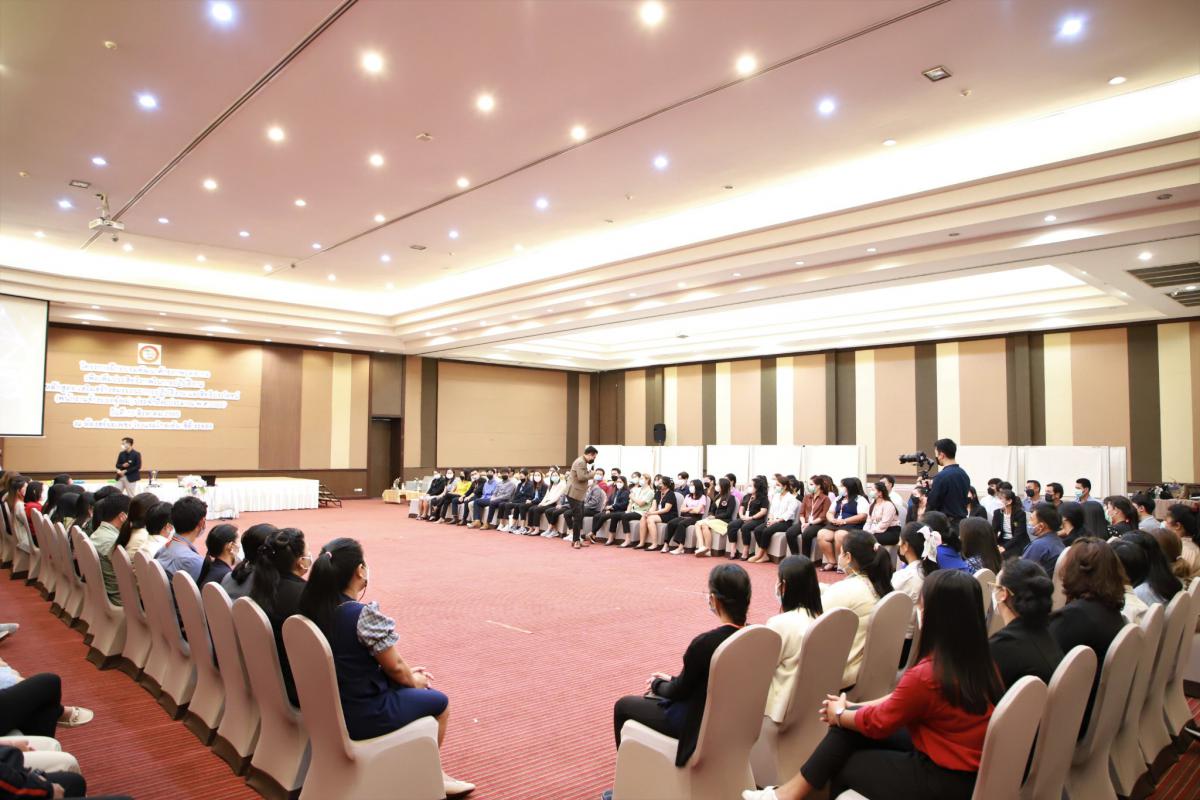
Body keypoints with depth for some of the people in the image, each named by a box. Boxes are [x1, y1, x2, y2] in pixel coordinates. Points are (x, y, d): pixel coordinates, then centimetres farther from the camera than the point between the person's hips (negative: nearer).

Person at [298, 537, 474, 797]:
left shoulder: (314, 607, -3)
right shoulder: (365, 615, -28)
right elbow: (394, 666, -16)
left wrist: (409, 675, 11)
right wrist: (414, 680, 7)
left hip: (331, 705, 8)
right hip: (361, 715, -8)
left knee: (406, 684, 26)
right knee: (439, 702, 14)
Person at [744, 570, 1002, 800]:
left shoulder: (926, 674, -30)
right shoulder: (978, 659, -3)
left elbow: (877, 723, -12)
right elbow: (902, 699, 7)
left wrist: (839, 715, 7)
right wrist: (849, 709, 8)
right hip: (965, 764, 8)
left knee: (844, 767, 9)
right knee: (853, 721, 6)